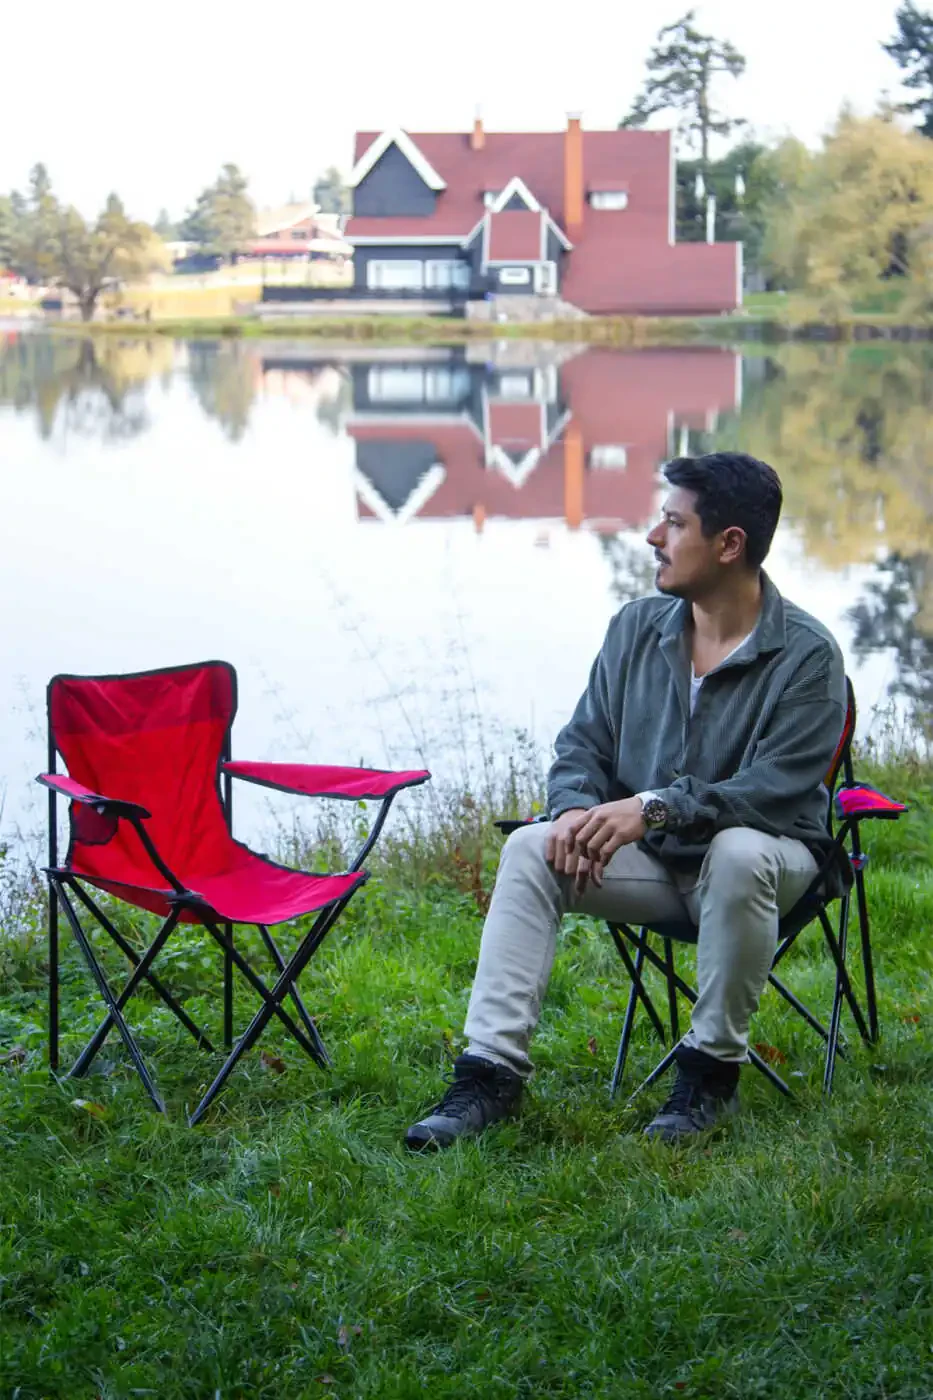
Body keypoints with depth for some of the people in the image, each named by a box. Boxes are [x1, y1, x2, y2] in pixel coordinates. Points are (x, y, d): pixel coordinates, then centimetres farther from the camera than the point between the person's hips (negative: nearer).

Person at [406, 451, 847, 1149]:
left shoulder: (807, 654, -15)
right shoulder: (637, 627, 2)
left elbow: (776, 791, -23)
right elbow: (584, 742, 6)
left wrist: (654, 807, -34)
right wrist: (576, 809, -18)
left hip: (767, 852, -5)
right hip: (649, 856, 5)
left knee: (738, 853, -39)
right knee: (530, 847, -20)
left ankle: (713, 1069, -21)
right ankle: (493, 1071, -24)